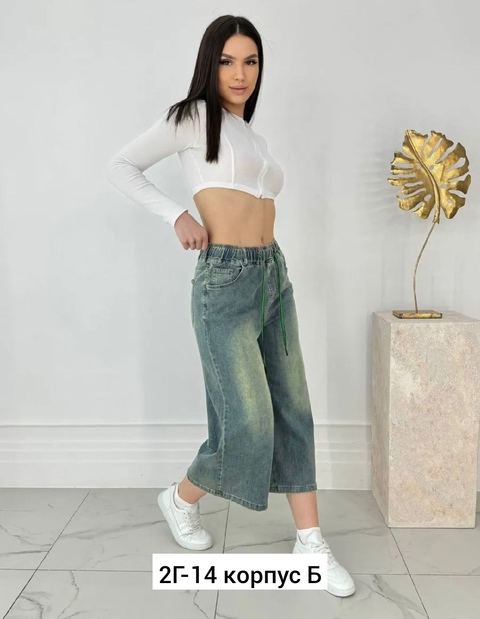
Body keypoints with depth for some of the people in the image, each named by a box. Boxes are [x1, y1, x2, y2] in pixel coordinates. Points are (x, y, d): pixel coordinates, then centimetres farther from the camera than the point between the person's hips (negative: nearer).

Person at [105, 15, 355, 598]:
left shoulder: (251, 135, 20)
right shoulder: (193, 117, 0)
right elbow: (121, 166, -1)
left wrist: (268, 273, 15)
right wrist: (175, 215, -13)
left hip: (274, 276, 8)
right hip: (225, 282, -7)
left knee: (292, 411, 7)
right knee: (249, 423, -6)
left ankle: (310, 540, 18)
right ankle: (180, 497, 24)